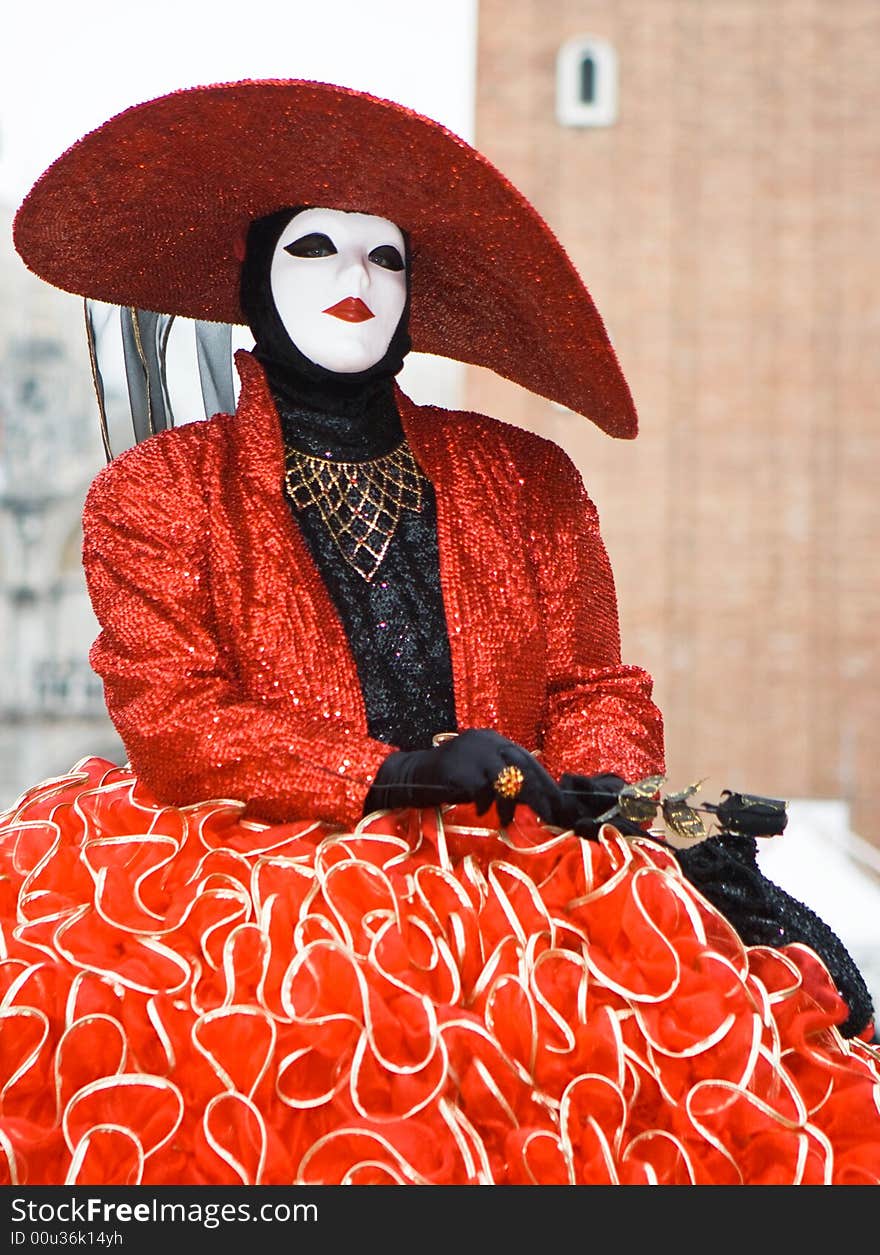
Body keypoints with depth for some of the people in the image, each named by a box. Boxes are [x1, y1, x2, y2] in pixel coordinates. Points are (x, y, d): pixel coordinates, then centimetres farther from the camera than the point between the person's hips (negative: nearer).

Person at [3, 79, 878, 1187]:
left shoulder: (526, 483, 18)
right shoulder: (154, 493, 9)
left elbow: (594, 693, 13)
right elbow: (169, 721, -3)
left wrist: (642, 817, -9)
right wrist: (405, 774, -15)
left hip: (519, 869, 3)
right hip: (258, 871, -2)